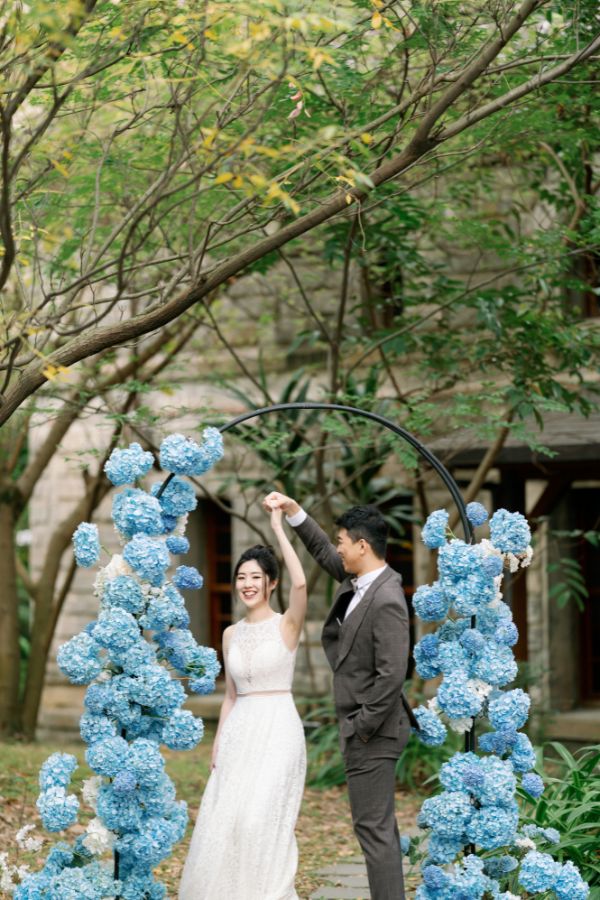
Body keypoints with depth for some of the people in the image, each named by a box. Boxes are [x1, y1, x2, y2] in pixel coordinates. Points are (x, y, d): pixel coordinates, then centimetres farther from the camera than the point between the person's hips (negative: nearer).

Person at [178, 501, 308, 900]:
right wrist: (218, 744, 11)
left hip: (278, 731, -5)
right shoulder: (231, 634, 12)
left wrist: (279, 528, -18)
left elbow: (301, 582, -25)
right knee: (226, 822, 1)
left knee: (261, 818, -16)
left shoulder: (287, 625, -5)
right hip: (240, 733, 6)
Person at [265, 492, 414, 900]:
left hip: (371, 733, -10)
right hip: (367, 728, 10)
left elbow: (391, 675, -25)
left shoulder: (386, 600, -22)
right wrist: (294, 511, 16)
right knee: (381, 825, 14)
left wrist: (362, 728, -18)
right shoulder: (360, 580, 6)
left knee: (374, 828, -8)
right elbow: (324, 553, 25)